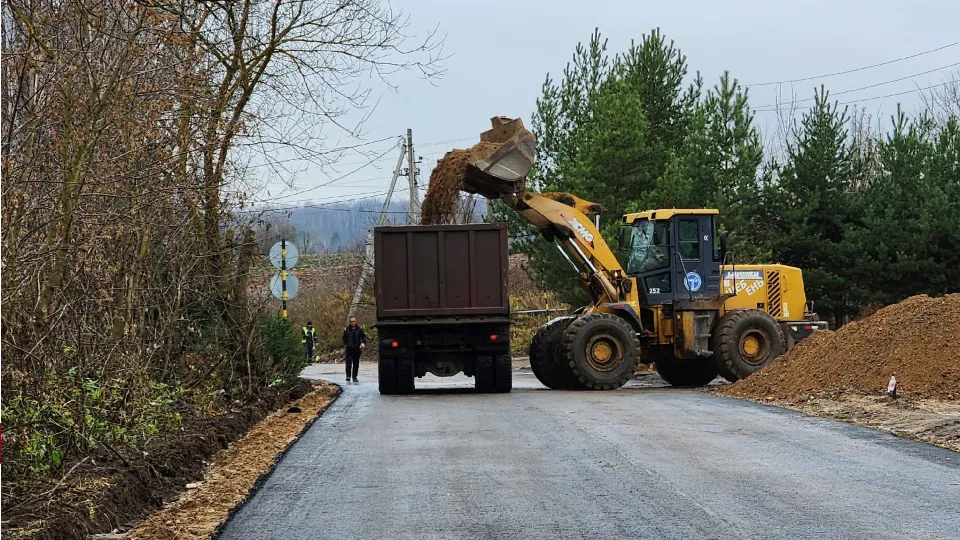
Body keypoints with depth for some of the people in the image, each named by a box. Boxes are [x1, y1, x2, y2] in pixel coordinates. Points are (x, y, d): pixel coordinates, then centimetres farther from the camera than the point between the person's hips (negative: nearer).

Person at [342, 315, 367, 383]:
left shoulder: (359, 329, 1)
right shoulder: (346, 329, 2)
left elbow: (363, 336, 7)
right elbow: (344, 338, 14)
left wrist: (363, 343, -9)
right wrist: (345, 345, 7)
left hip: (357, 348, 1)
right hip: (349, 348, -1)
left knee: (356, 363, 6)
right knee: (349, 361, -14)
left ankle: (354, 377, 15)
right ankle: (348, 376, -12)